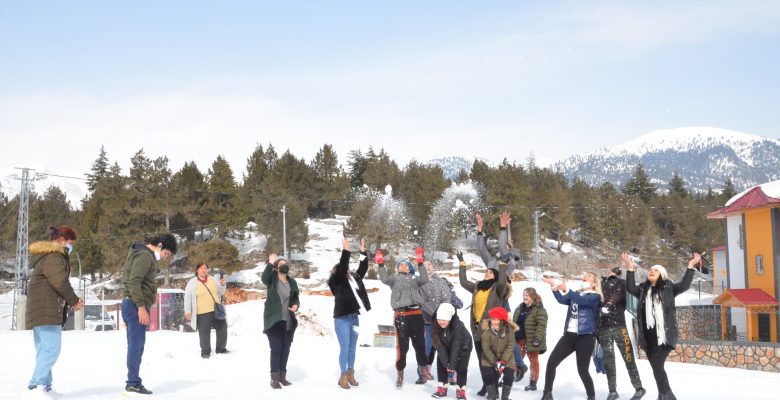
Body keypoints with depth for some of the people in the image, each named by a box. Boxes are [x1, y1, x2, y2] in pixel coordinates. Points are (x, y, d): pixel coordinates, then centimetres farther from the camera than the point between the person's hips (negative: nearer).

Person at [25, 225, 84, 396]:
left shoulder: (47, 257, 23)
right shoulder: (53, 258, -11)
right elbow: (61, 283, -19)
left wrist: (72, 300, 9)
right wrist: (74, 301, -5)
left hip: (42, 311, 11)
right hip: (46, 311, -11)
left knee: (44, 349, 12)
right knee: (51, 348, -13)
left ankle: (44, 385, 15)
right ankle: (38, 384, -16)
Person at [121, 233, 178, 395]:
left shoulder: (146, 256, 19)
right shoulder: (145, 255, -12)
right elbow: (134, 281, -21)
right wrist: (141, 306, -24)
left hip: (134, 306, 10)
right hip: (136, 306, -10)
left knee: (135, 345, 11)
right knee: (137, 345, -7)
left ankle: (133, 382, 14)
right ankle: (133, 384, -5)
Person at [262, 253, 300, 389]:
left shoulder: (292, 281, 8)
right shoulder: (272, 279, -5)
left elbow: (296, 297, 15)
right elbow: (263, 278, -28)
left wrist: (296, 305, -6)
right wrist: (270, 263, -29)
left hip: (288, 320, 5)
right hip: (274, 320, -5)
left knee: (285, 349, 11)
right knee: (276, 348, -7)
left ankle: (282, 375, 23)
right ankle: (274, 378, 0)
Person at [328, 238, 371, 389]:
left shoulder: (354, 278, 13)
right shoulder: (336, 280, -5)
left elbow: (363, 269, 14)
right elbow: (341, 268, -19)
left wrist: (363, 252, 9)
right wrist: (345, 251, -21)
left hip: (354, 317, 6)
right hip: (342, 319, -6)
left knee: (352, 349, 12)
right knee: (344, 349, -4)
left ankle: (350, 375, 21)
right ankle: (343, 377, 5)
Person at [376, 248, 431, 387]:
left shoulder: (413, 279, 20)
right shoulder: (394, 278, 16)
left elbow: (424, 280, 0)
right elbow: (385, 279, -4)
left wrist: (420, 262, -5)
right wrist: (381, 264, -11)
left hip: (416, 314, 2)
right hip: (401, 315, -2)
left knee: (420, 343, 6)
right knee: (402, 345, -4)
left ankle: (423, 369, 19)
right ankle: (400, 374, 5)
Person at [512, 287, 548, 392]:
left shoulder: (539, 309, -12)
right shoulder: (519, 308, 12)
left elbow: (541, 325, -19)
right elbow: (515, 323, 19)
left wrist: (537, 339, -26)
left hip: (531, 341, -7)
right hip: (519, 340, 7)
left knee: (533, 361, 5)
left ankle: (533, 382, 12)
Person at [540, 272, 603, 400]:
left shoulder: (595, 296, -2)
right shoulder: (576, 294, 18)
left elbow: (582, 300, -24)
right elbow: (562, 300, -2)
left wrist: (566, 290, -39)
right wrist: (554, 287, -20)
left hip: (585, 337, -6)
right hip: (570, 335, 6)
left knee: (582, 370, -4)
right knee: (551, 362, -3)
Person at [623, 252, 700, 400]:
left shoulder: (668, 288, 7)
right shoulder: (643, 290, 18)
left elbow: (684, 285, -5)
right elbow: (630, 288, 5)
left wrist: (690, 266, -10)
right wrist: (630, 268, 1)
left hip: (664, 334, -5)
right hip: (648, 335, 5)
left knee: (657, 364, -16)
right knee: (656, 366, 7)